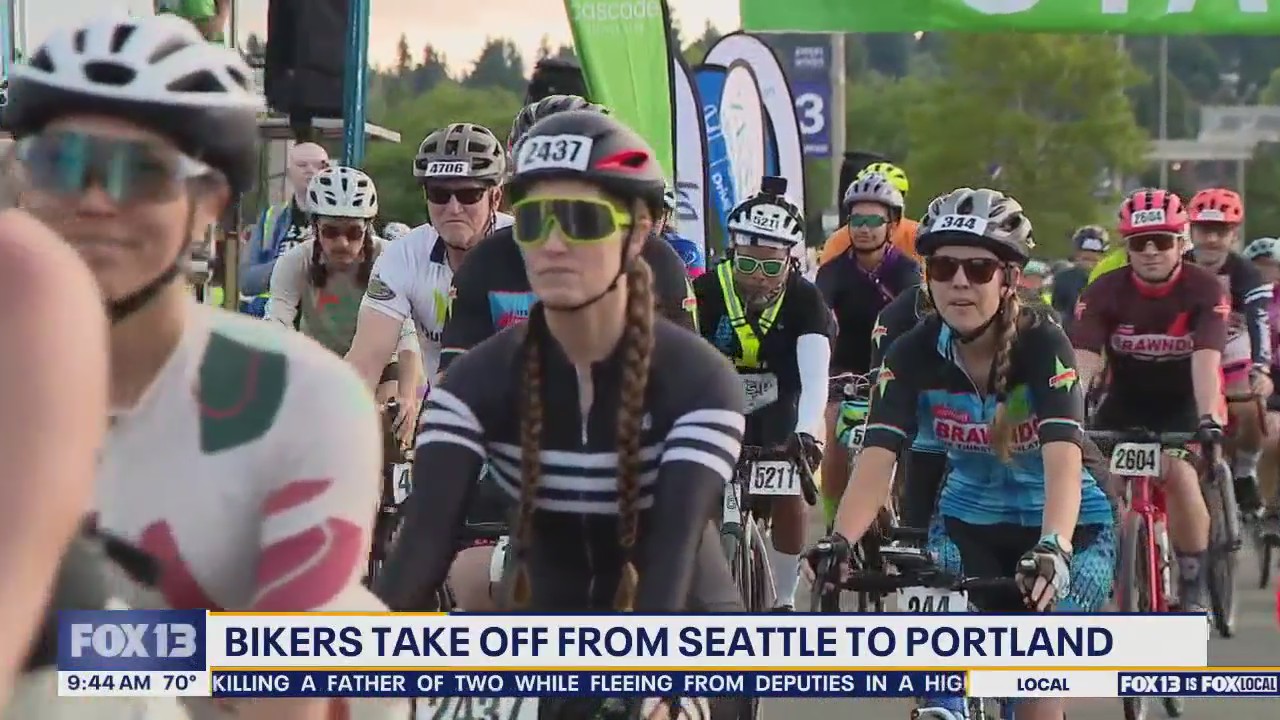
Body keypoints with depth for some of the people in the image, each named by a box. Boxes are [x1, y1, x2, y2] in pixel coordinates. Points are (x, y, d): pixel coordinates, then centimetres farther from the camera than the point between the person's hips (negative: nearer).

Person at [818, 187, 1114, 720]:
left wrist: (1053, 549, -55)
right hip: (969, 521, 3)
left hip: (1065, 525, -3)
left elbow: (1063, 459, -38)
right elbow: (877, 459, -27)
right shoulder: (913, 355, -17)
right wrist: (839, 542, -45)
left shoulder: (1042, 345, -25)